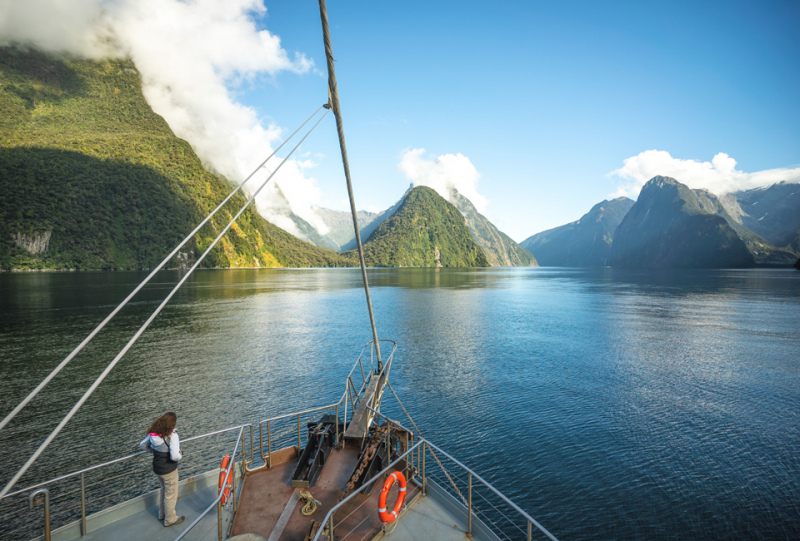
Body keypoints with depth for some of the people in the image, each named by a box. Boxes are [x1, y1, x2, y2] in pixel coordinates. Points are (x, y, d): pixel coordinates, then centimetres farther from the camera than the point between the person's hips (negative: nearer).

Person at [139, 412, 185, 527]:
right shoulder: (172, 436, -31)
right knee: (171, 494, 14)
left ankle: (162, 514, 48)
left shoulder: (153, 433, -9)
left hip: (157, 468, 7)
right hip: (169, 470, -7)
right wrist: (180, 454, -13)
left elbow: (143, 445, 7)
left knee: (164, 490, 30)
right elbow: (175, 456, -34)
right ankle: (170, 519, 32)